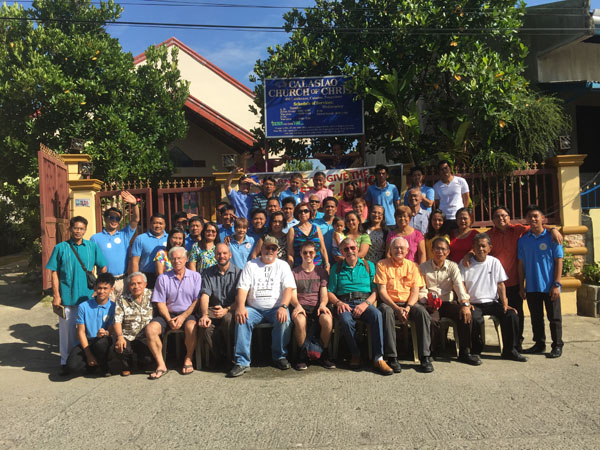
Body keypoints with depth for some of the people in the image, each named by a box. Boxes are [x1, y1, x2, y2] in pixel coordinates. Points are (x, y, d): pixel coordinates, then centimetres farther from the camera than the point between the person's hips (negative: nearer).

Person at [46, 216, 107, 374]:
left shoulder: (92, 246, 3)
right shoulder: (61, 248, 0)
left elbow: (103, 268, 9)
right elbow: (54, 273, 0)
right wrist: (56, 296, -5)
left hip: (88, 296, 1)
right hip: (67, 297, -1)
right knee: (67, 330, 5)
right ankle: (65, 362, 21)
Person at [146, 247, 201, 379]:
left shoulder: (195, 276, 5)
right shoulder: (163, 278, 9)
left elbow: (197, 301, -2)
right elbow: (160, 303, 4)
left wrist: (183, 317, -14)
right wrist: (169, 320, -11)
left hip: (188, 314, -2)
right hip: (168, 314, 2)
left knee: (191, 327, -34)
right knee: (150, 328, -24)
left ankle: (188, 359, -9)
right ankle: (161, 364, -13)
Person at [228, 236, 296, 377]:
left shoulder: (283, 265, 11)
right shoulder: (251, 265, 12)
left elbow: (288, 288, -2)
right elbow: (242, 288, 1)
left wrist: (283, 307, -21)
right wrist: (240, 307, -19)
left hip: (276, 308, -1)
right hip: (254, 309, 1)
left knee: (284, 320, -31)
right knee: (242, 319, -28)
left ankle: (280, 356, -8)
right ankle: (242, 362, -22)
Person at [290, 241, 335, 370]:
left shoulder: (321, 272, 18)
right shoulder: (294, 272, 16)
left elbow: (324, 293, 9)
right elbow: (293, 294, 5)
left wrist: (322, 304, -15)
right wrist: (297, 305, -18)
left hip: (317, 306, 1)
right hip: (301, 306, -1)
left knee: (328, 319, -34)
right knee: (300, 320, -37)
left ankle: (324, 355, -11)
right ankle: (303, 354, -14)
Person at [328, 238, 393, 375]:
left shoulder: (369, 266, 15)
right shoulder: (336, 268, 17)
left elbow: (375, 291, 6)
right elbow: (329, 292, 9)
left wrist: (365, 303, -12)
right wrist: (338, 303, -10)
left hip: (364, 302, 0)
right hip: (345, 303, 0)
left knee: (377, 314, -33)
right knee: (345, 320, -34)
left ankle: (378, 359, -29)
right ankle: (355, 354, -11)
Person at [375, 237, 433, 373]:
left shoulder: (413, 266, 13)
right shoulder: (382, 265, 5)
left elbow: (415, 291, 4)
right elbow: (381, 290, -3)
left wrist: (407, 308, -14)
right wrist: (396, 308, -16)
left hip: (409, 303, 2)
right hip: (389, 302, -2)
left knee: (423, 313, -29)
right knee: (386, 312, -36)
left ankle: (425, 357, -22)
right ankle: (392, 358, -31)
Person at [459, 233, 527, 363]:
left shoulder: (494, 262, 9)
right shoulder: (465, 263, 2)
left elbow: (500, 285, 8)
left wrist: (505, 304, -4)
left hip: (492, 302, 3)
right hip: (473, 304, -3)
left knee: (511, 315, -22)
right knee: (475, 319, -33)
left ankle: (510, 350, -4)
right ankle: (476, 351, -8)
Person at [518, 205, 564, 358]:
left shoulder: (552, 237, -5)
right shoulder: (523, 240, 3)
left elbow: (558, 262, -5)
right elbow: (521, 264, 6)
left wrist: (556, 284, -10)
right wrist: (521, 286, 5)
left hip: (549, 287, -3)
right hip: (531, 287, 3)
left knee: (554, 318, 7)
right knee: (536, 318, 14)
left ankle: (557, 345, 20)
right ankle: (539, 344, 27)